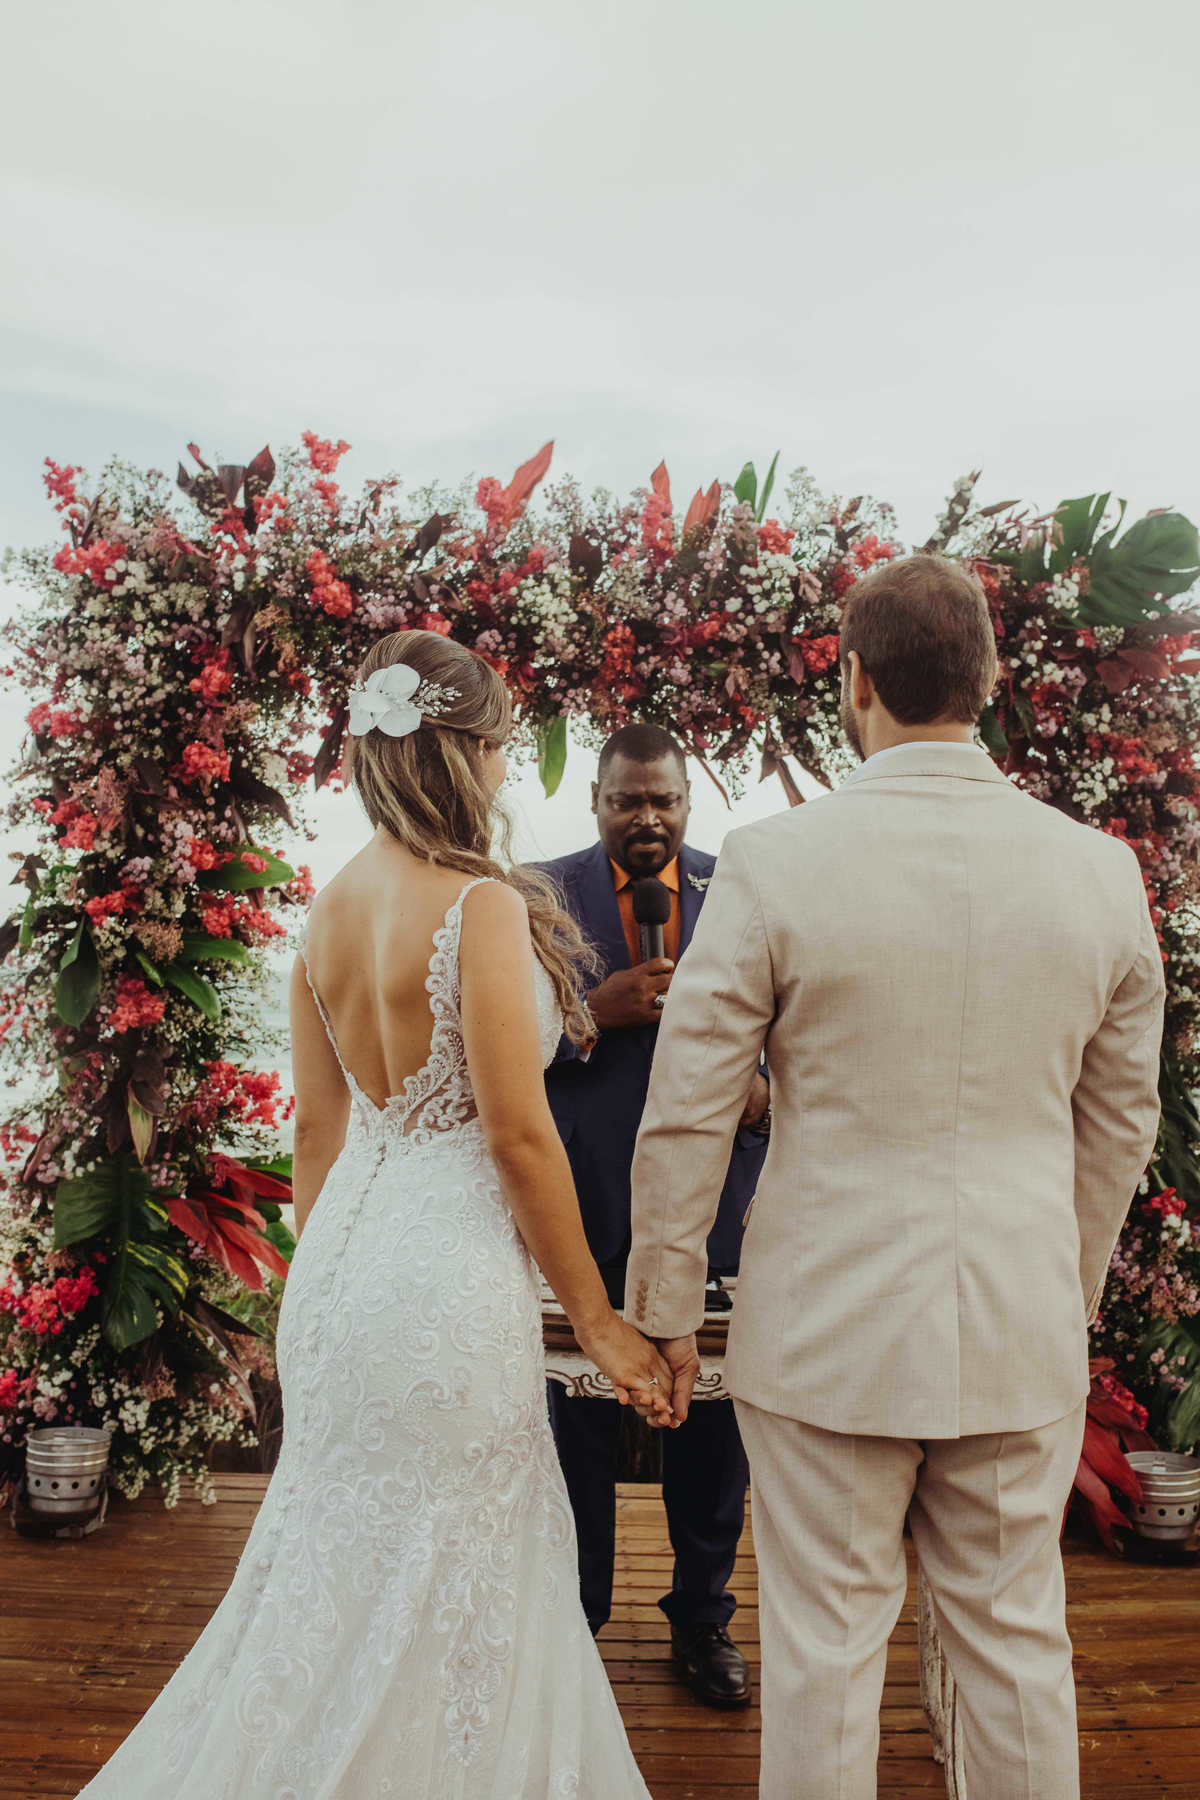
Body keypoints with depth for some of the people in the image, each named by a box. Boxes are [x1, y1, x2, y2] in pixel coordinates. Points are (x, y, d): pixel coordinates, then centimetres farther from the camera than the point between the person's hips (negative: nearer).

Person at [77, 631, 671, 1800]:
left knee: (346, 1558, 23)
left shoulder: (327, 910, 5)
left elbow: (316, 1130, 10)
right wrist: (595, 1318, -7)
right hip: (449, 1270, -8)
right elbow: (519, 1136, -17)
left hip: (344, 1255, 8)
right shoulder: (482, 905, -17)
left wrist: (325, 1283, 20)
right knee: (444, 1586, 10)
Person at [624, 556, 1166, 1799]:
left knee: (823, 1649, 12)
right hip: (1022, 1330, 4)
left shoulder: (774, 863, -13)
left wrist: (666, 1309, 3)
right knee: (1018, 1642, 19)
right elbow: (1120, 1124, 8)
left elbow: (686, 1113, -9)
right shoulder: (1101, 871, -2)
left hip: (828, 1325, -3)